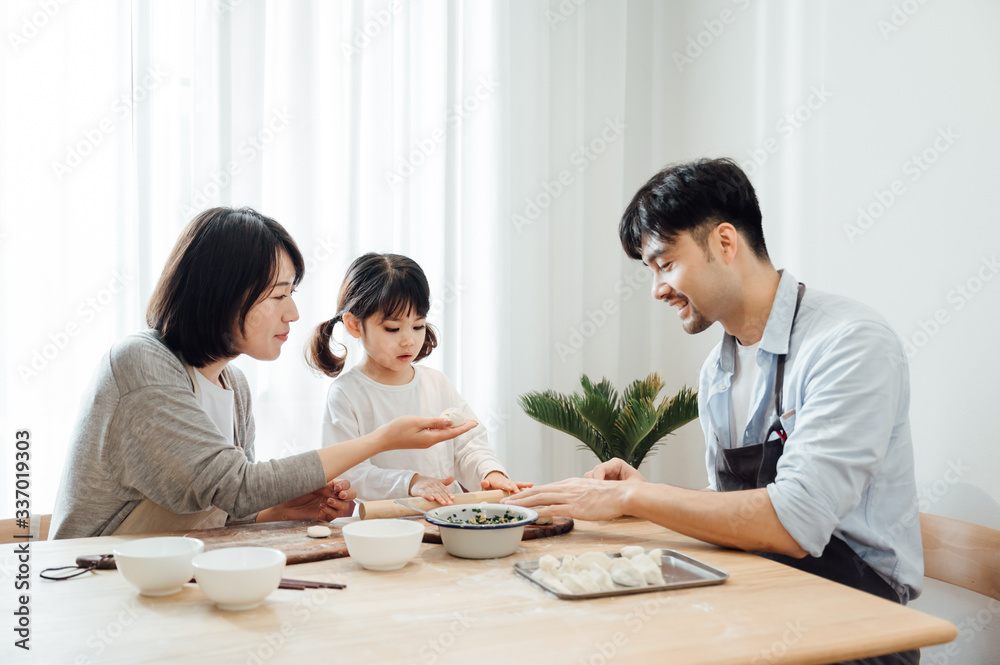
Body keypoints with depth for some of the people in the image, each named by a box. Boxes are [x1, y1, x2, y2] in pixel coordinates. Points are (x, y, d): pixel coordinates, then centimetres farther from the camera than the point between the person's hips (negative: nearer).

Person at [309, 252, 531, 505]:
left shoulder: (437, 383, 13)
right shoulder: (346, 394, -4)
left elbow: (468, 443, 12)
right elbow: (345, 474, -12)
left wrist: (490, 471, -8)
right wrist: (408, 483, -23)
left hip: (450, 514, 4)